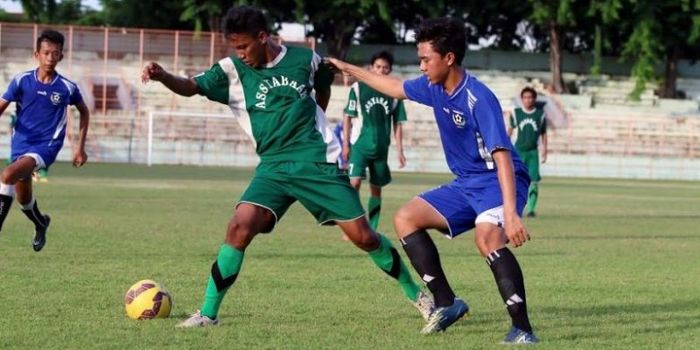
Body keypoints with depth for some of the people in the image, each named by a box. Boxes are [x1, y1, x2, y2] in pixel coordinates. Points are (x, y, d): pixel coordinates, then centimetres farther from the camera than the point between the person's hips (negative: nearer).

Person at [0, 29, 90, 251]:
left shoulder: (67, 88, -5)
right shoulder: (22, 81, -4)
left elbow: (84, 112, 13)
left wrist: (80, 147, 11)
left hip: (47, 145, -3)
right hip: (21, 143, 3)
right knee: (23, 198, 15)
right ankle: (41, 225, 48)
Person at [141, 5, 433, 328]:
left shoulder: (304, 59, -2)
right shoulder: (232, 71, -3)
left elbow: (323, 87, 21)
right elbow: (191, 86, -19)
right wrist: (162, 76, -37)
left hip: (319, 164, -1)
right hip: (273, 169, 1)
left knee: (362, 236, -1)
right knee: (240, 227, -21)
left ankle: (415, 293, 21)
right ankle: (208, 313, -10)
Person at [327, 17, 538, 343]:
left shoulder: (478, 99, -24)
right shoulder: (433, 87, 1)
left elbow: (503, 157, -30)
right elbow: (395, 87, 24)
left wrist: (510, 214, -39)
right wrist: (349, 69, 29)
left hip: (497, 182, -9)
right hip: (466, 185, 9)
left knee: (487, 236, -35)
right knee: (406, 218, 5)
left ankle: (522, 329, -34)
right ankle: (446, 303, 6)